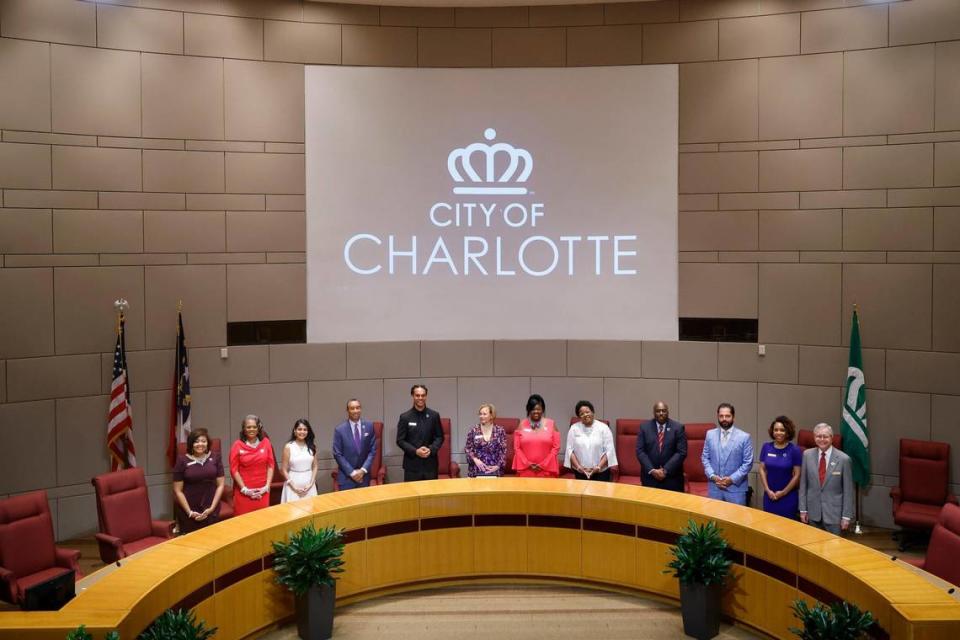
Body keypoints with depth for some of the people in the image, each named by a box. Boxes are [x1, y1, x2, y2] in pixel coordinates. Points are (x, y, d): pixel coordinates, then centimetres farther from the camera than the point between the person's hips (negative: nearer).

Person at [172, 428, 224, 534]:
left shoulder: (215, 458, 2)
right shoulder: (182, 460, -5)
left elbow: (220, 485, 4)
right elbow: (178, 490, -4)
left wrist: (212, 508, -5)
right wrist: (190, 512, -9)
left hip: (210, 510, 2)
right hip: (188, 512, -2)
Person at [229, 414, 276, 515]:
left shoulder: (266, 442, 3)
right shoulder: (237, 445, -4)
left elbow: (271, 465, 5)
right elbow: (234, 470, -4)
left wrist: (267, 486, -3)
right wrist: (244, 489, -8)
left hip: (262, 491, 2)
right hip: (243, 491, -2)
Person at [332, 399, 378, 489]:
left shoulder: (369, 426, 0)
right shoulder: (340, 429, -7)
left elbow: (373, 450, 2)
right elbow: (337, 454, -6)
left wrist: (363, 470, -8)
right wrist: (352, 472, -11)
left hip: (364, 475, 2)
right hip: (346, 477, -2)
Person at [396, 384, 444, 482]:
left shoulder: (434, 415, 6)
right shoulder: (405, 417, 0)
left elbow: (440, 437, 9)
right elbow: (400, 440, 0)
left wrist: (431, 449, -10)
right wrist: (415, 451, -14)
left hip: (430, 463, 2)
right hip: (412, 464, -2)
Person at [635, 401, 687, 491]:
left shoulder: (678, 427, 0)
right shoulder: (644, 427, 4)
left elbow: (681, 452, -6)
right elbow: (640, 451, -1)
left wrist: (665, 470, -13)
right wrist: (652, 470, -12)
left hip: (672, 478, -1)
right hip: (650, 476, 1)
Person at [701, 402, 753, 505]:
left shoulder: (744, 437, -3)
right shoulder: (710, 434, 6)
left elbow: (748, 462, -5)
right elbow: (705, 458, 8)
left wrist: (732, 479, -12)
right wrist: (712, 476, -7)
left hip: (736, 487, -2)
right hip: (714, 487, 3)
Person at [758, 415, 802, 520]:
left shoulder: (795, 450, -8)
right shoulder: (766, 447, 1)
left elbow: (797, 475, -7)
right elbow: (762, 470, 4)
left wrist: (784, 492, -9)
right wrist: (767, 490, -5)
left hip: (788, 496, -3)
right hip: (769, 495, 3)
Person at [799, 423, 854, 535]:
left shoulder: (843, 459, -9)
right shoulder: (807, 455, 0)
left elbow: (848, 490, -5)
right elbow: (803, 484, 5)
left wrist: (846, 516, -5)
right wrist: (803, 509, 2)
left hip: (834, 513, -3)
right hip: (813, 512, 3)